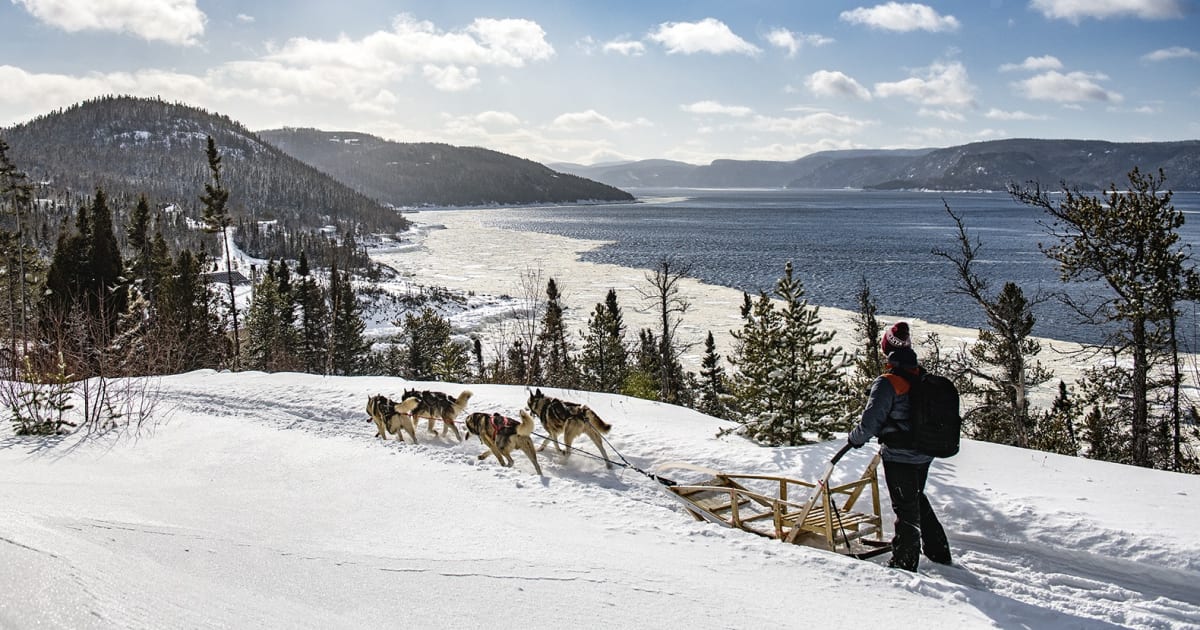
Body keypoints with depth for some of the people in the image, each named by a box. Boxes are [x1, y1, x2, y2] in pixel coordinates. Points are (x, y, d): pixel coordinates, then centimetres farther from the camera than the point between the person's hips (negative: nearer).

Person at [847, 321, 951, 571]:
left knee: (905, 509, 5)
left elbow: (870, 421, -20)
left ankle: (905, 561, 16)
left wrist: (856, 438, -1)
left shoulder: (887, 383, -21)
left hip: (899, 457, -7)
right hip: (924, 455, 7)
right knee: (918, 499, 25)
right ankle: (938, 550, 35)